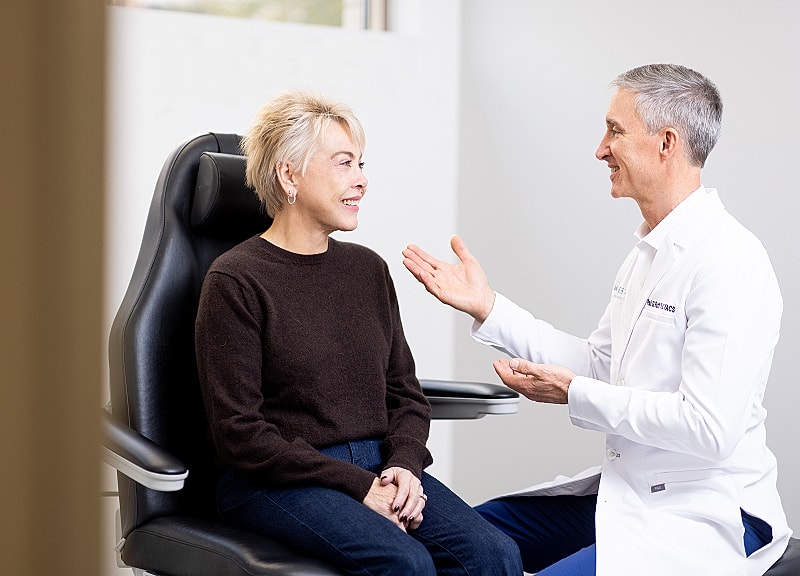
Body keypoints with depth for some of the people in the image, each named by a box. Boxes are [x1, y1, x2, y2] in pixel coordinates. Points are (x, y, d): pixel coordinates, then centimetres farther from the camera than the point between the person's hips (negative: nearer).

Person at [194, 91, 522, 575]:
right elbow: (239, 432, -10)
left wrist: (404, 465, -6)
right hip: (277, 481, -5)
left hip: (377, 466, 6)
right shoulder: (234, 282, -5)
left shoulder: (368, 269, 15)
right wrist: (357, 485, -16)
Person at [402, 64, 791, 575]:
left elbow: (709, 427, -26)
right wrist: (486, 307, 8)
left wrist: (574, 394, -18)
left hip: (705, 517, -10)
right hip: (630, 490, 10)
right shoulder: (652, 249, 11)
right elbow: (598, 364, 13)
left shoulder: (727, 263, -21)